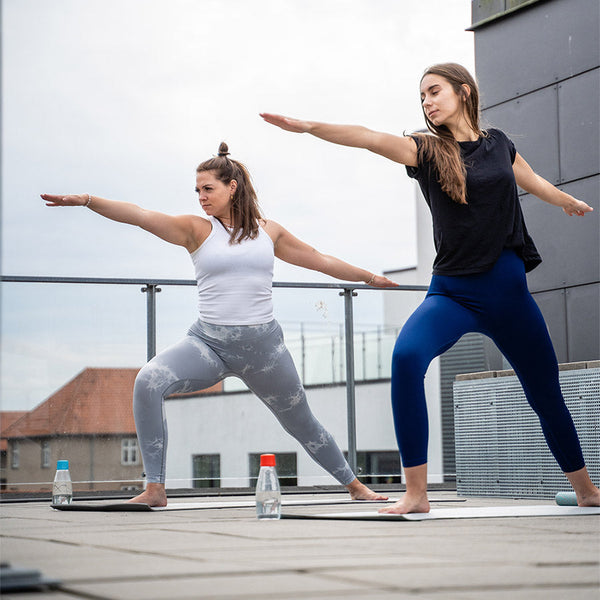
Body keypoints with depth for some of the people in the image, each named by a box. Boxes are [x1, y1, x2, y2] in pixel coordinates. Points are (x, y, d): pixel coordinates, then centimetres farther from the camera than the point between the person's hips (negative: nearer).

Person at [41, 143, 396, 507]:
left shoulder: (268, 231, 8)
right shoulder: (197, 230, 1)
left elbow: (319, 260, 20)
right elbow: (141, 216, -12)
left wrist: (369, 277, 29)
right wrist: (87, 201, -24)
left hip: (263, 344, 1)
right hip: (209, 341, -1)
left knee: (301, 422, 12)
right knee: (148, 382, -26)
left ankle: (355, 485, 35)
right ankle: (156, 489, -21)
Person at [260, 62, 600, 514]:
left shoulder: (498, 144, 8)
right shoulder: (426, 150, 0)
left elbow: (533, 182, 28)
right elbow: (369, 138, -16)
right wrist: (307, 126, -31)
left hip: (508, 290, 2)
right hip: (452, 290, -2)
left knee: (546, 393, 11)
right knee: (407, 356, -30)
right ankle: (416, 494, -25)